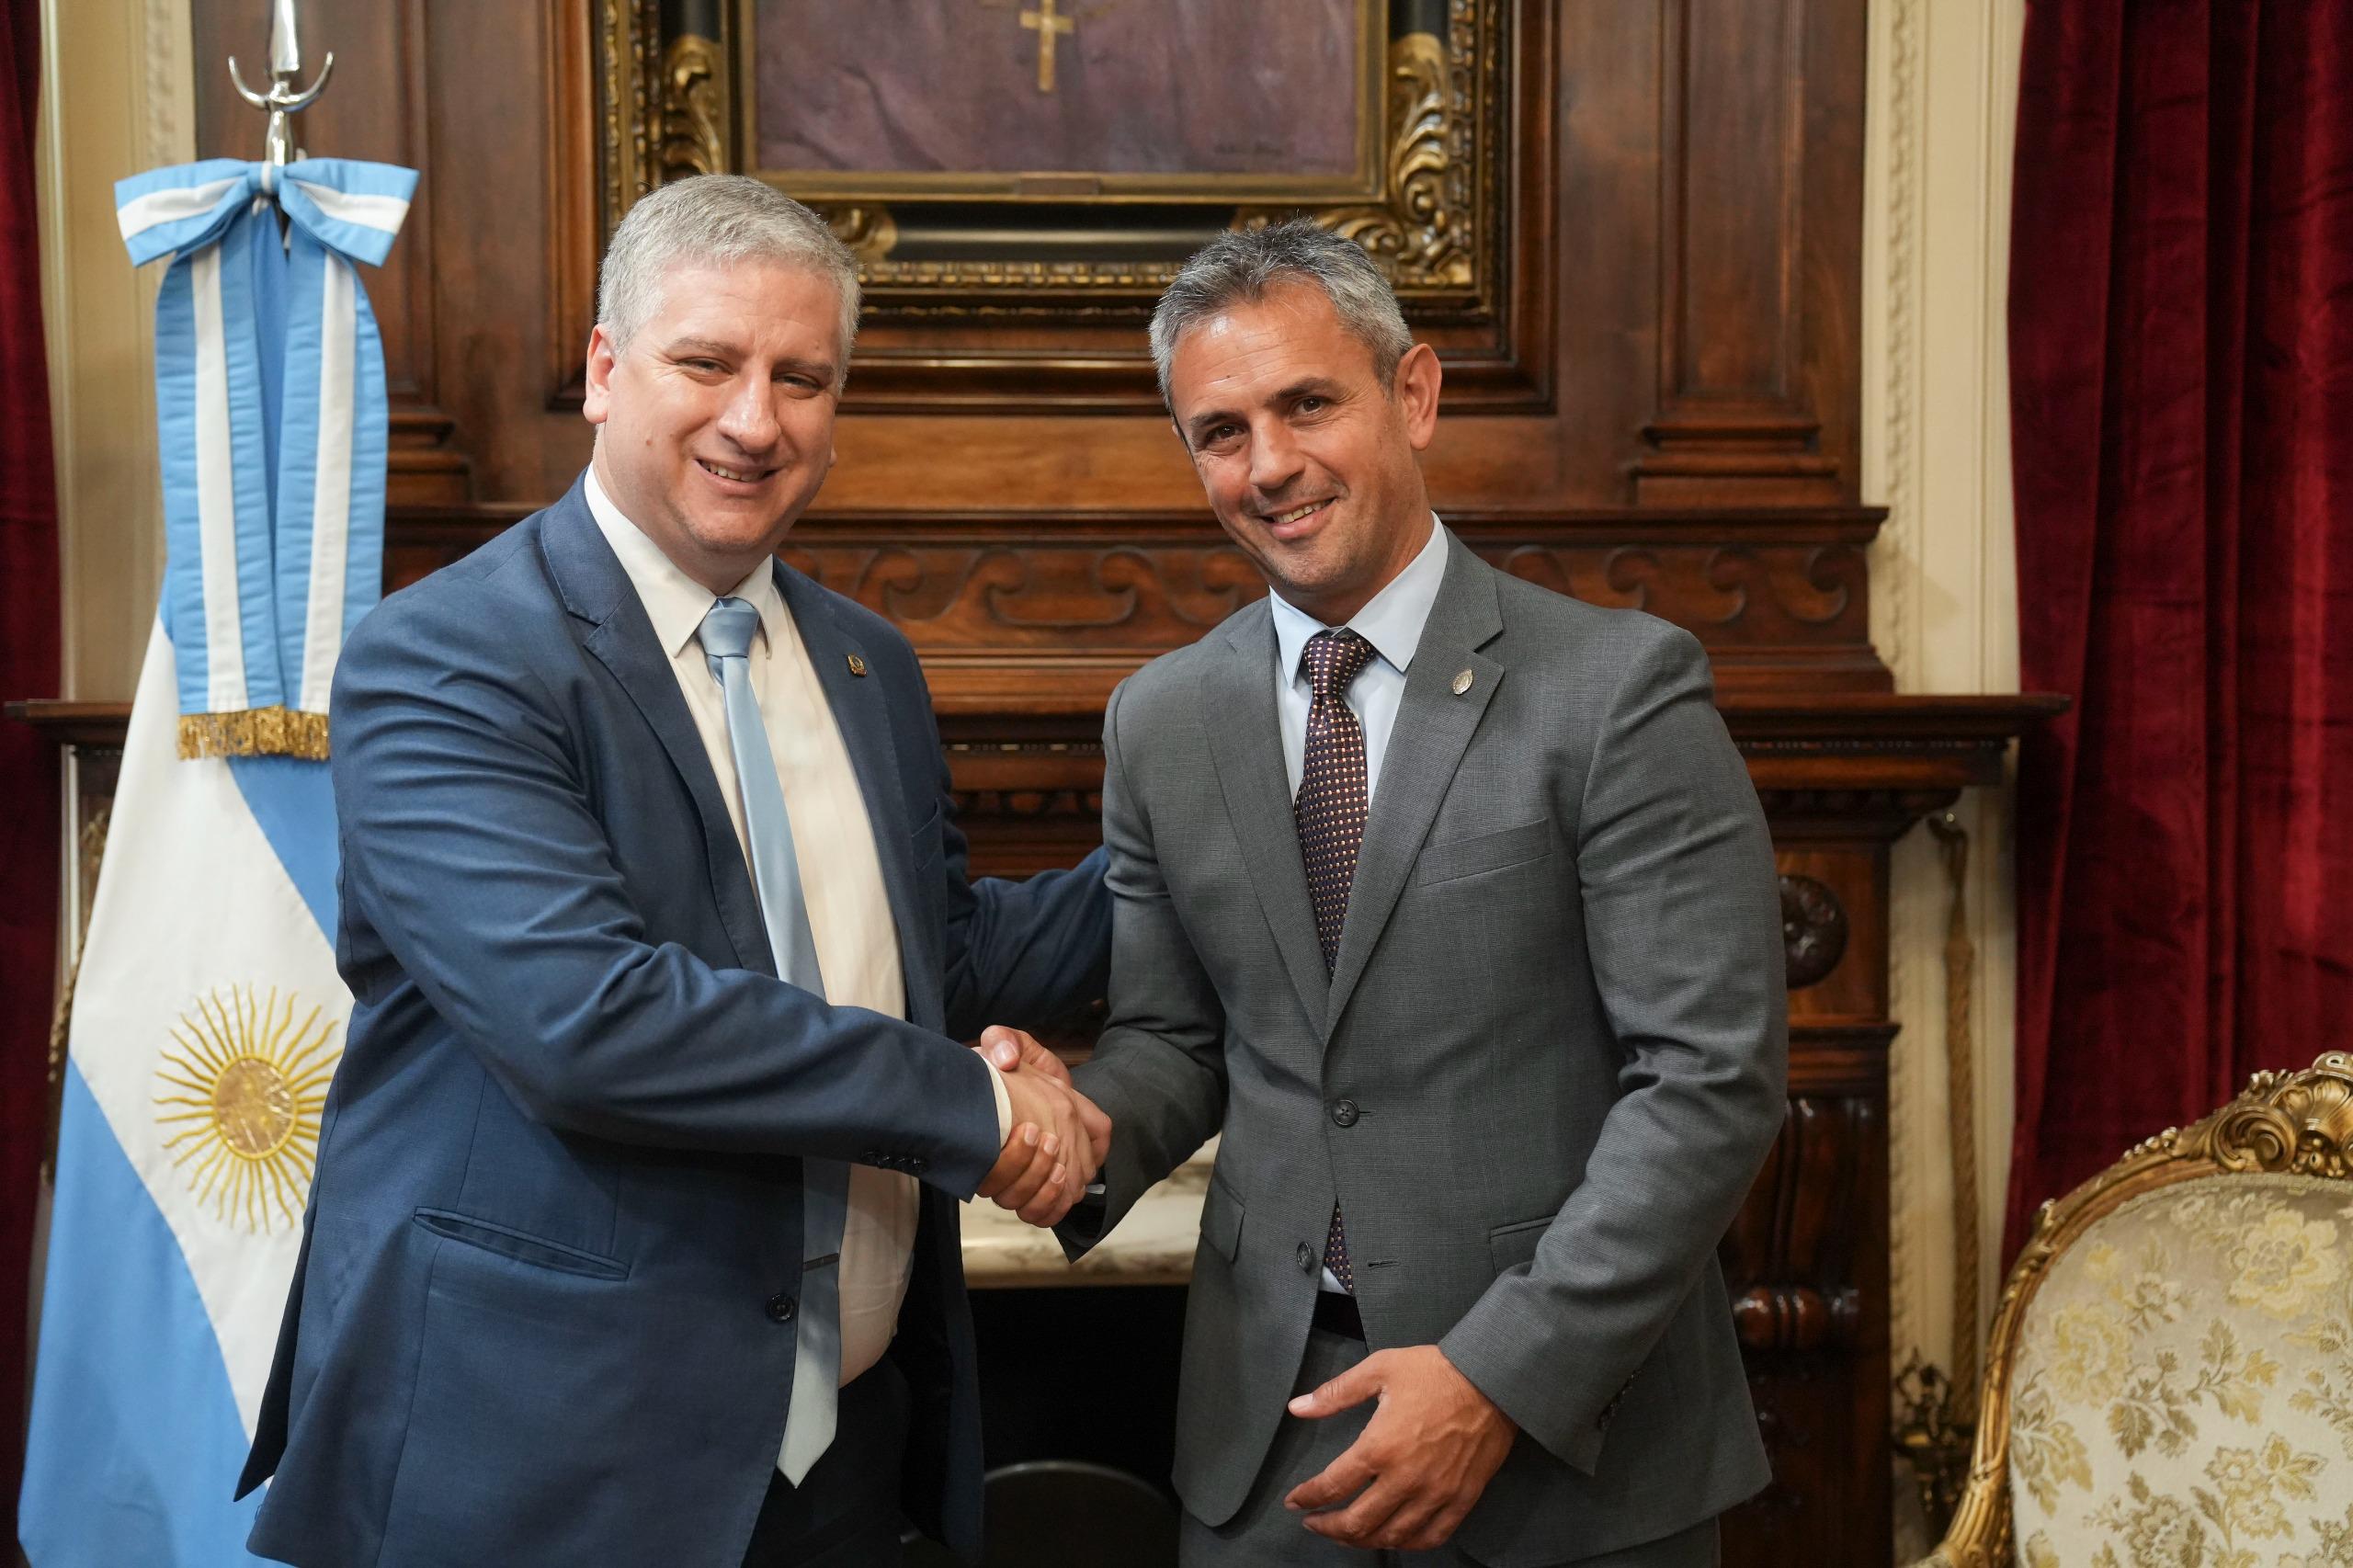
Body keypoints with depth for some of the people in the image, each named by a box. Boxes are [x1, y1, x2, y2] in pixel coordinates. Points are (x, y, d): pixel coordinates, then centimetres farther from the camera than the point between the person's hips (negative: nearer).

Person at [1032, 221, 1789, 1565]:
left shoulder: (1619, 686, -11)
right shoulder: (1160, 720, 4)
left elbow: (1715, 1078, -14)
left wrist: (1502, 1376, -19)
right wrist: (1089, 1129, -10)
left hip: (1566, 1408, -3)